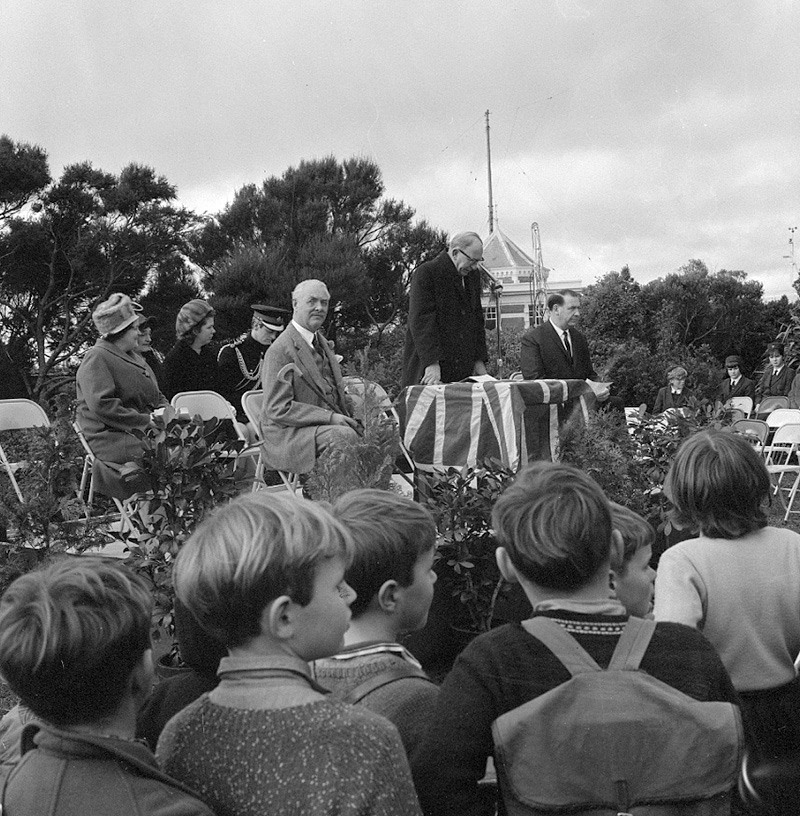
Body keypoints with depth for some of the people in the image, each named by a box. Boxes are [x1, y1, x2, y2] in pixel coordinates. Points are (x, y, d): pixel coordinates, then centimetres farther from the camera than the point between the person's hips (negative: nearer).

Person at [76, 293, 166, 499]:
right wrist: (146, 422, -18)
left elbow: (156, 397, 29)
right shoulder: (96, 359, -6)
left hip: (143, 430, 9)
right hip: (112, 439, -9)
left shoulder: (134, 356, 25)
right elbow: (103, 406, -18)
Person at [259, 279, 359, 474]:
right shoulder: (279, 350, -11)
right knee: (344, 436, -34)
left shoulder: (322, 342, 18)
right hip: (288, 434, -8)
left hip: (328, 424, 8)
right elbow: (279, 410, -16)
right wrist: (330, 417, -20)